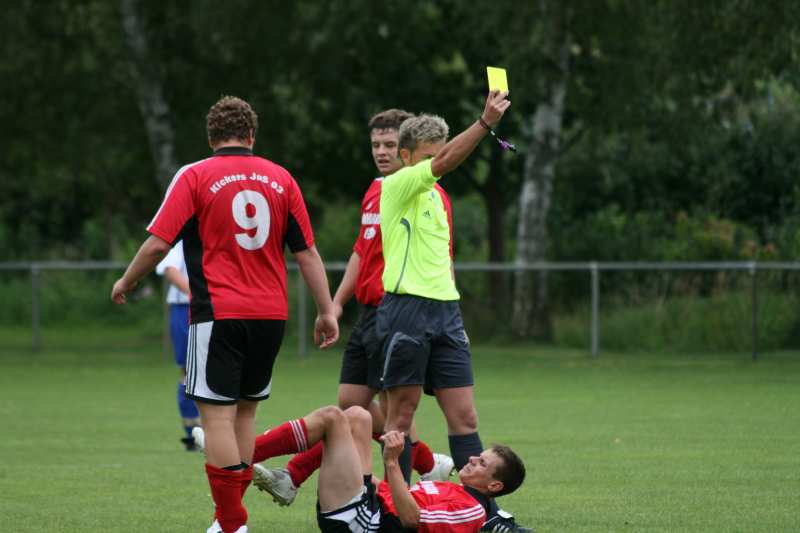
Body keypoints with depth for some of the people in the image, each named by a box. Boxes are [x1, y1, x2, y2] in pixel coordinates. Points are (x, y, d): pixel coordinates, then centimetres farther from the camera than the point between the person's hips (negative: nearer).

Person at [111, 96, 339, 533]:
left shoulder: (194, 176, -3)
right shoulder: (280, 178, 8)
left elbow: (158, 243, -6)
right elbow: (306, 251, 8)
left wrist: (126, 282, 10)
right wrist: (326, 311, 12)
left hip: (218, 313, -5)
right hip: (271, 315, 5)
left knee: (218, 415, -4)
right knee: (245, 412, 16)